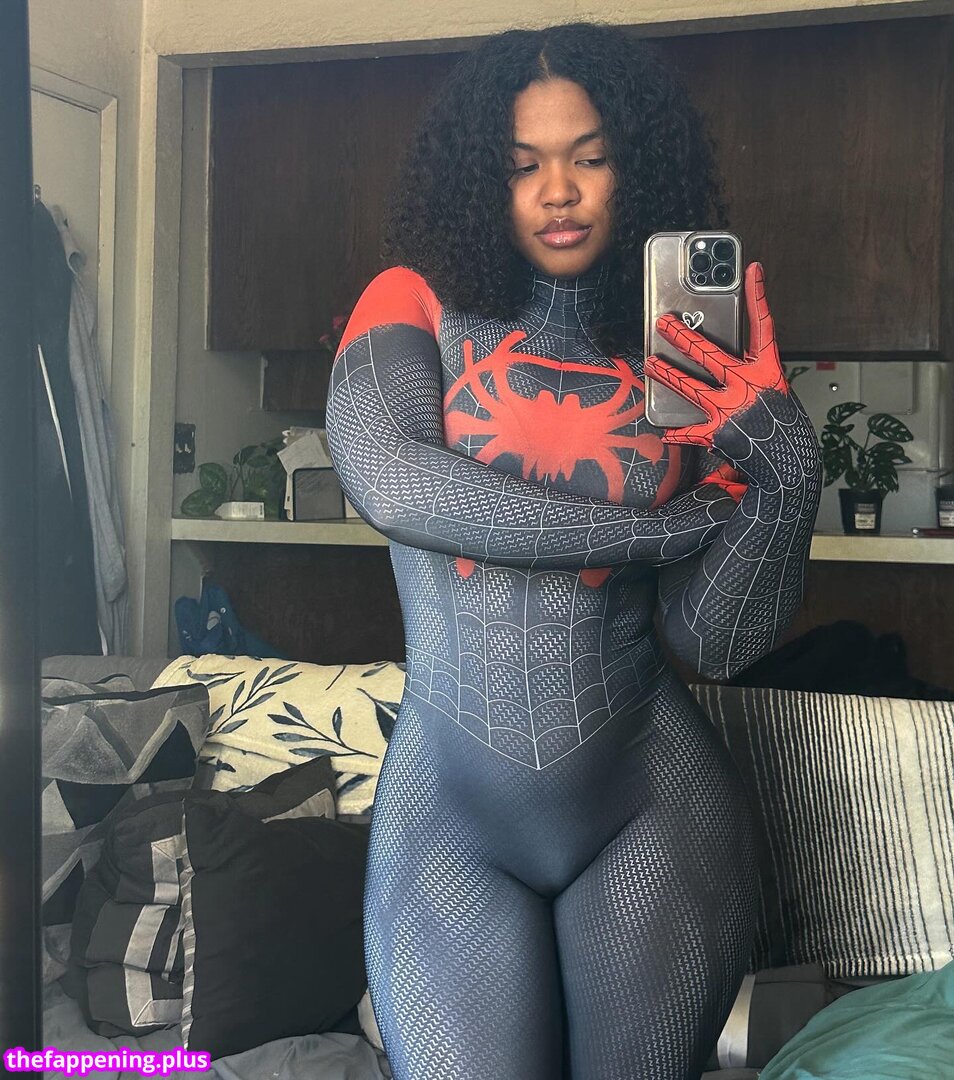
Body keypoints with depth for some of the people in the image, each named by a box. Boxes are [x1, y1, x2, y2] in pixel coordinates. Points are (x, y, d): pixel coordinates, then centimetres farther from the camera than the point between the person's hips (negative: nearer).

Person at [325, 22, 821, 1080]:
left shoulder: (690, 367, 3)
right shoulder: (415, 303, 1)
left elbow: (717, 642, -4)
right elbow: (387, 482, -20)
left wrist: (787, 466, -22)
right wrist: (678, 523, -14)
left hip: (652, 800, 1)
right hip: (449, 813, -1)